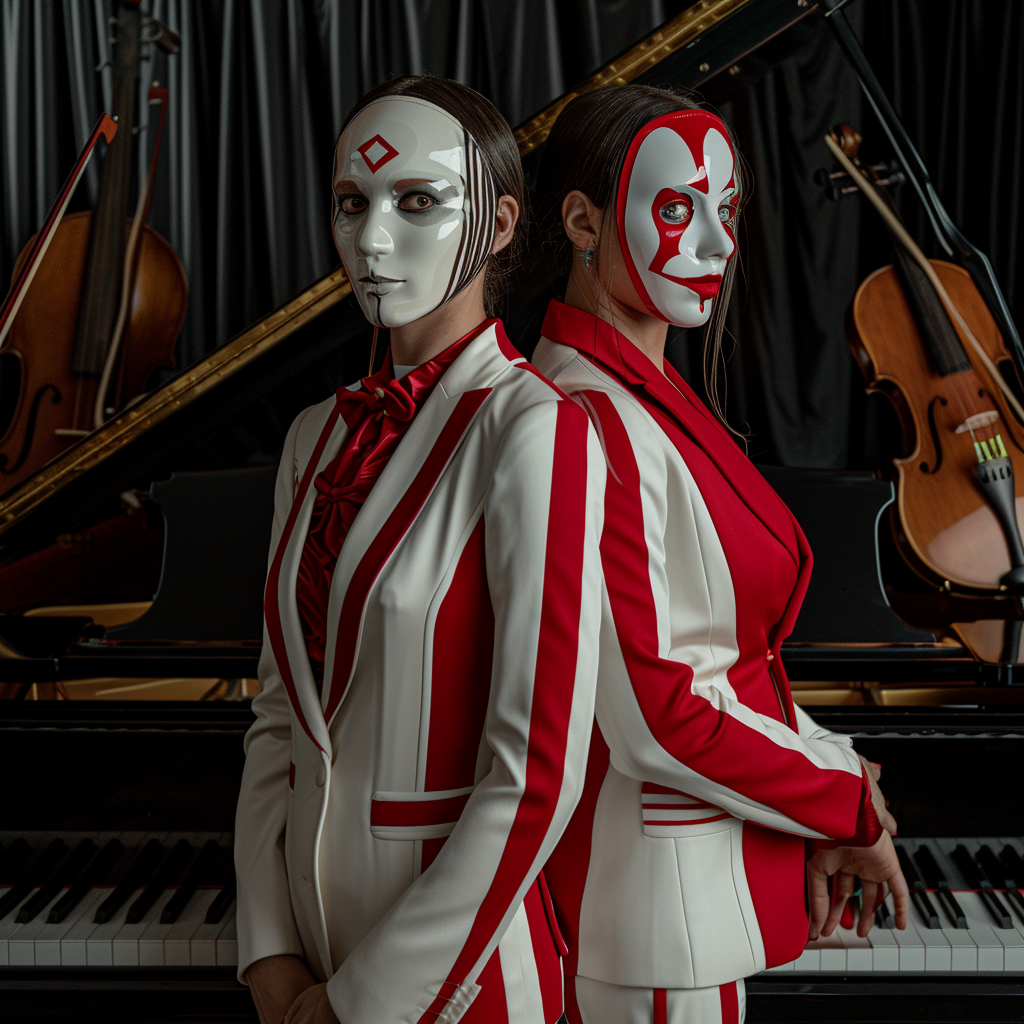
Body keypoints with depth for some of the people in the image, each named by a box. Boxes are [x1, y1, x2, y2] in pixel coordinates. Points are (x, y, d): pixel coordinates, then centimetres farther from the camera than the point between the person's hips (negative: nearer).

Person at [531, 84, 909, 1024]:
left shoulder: (650, 397, 7)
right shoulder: (592, 423, -23)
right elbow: (654, 718, -25)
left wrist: (831, 774, 0)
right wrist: (850, 805, -12)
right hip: (653, 888, -9)